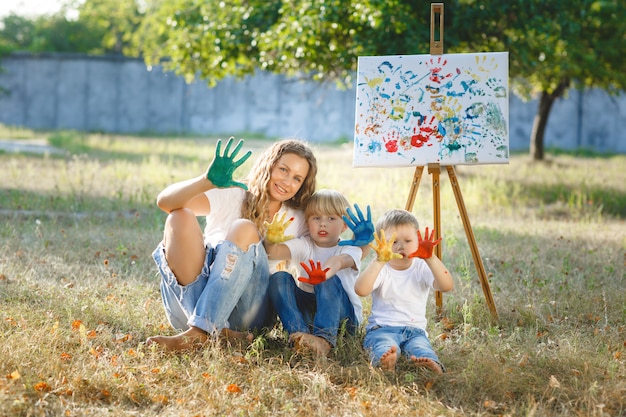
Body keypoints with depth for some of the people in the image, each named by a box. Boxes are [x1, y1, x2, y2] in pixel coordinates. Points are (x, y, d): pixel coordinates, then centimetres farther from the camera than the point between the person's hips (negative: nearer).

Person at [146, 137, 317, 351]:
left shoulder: (295, 221, 10)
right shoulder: (231, 195, 5)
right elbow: (165, 201, -10)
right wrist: (209, 181, -27)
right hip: (190, 301, 0)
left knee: (244, 229, -23)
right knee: (180, 217, -21)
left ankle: (198, 332, -37)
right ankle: (213, 329, -34)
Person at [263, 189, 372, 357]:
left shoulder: (350, 249, -5)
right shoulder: (305, 245, 5)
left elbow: (340, 261, -32)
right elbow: (275, 252, -14)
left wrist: (324, 272, -57)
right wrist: (270, 242, -40)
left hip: (342, 313, -3)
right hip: (306, 310, 4)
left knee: (329, 280, -33)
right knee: (279, 278, -19)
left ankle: (325, 338, -49)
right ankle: (298, 332, -37)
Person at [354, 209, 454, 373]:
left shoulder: (422, 269, 6)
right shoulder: (381, 270, 2)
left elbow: (447, 286, -13)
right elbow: (361, 290, -20)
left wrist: (430, 259, -27)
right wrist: (379, 261, -31)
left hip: (415, 330, 2)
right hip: (381, 328, -2)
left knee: (421, 346, -35)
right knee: (384, 345, -39)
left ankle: (432, 365, -68)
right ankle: (384, 361, -72)